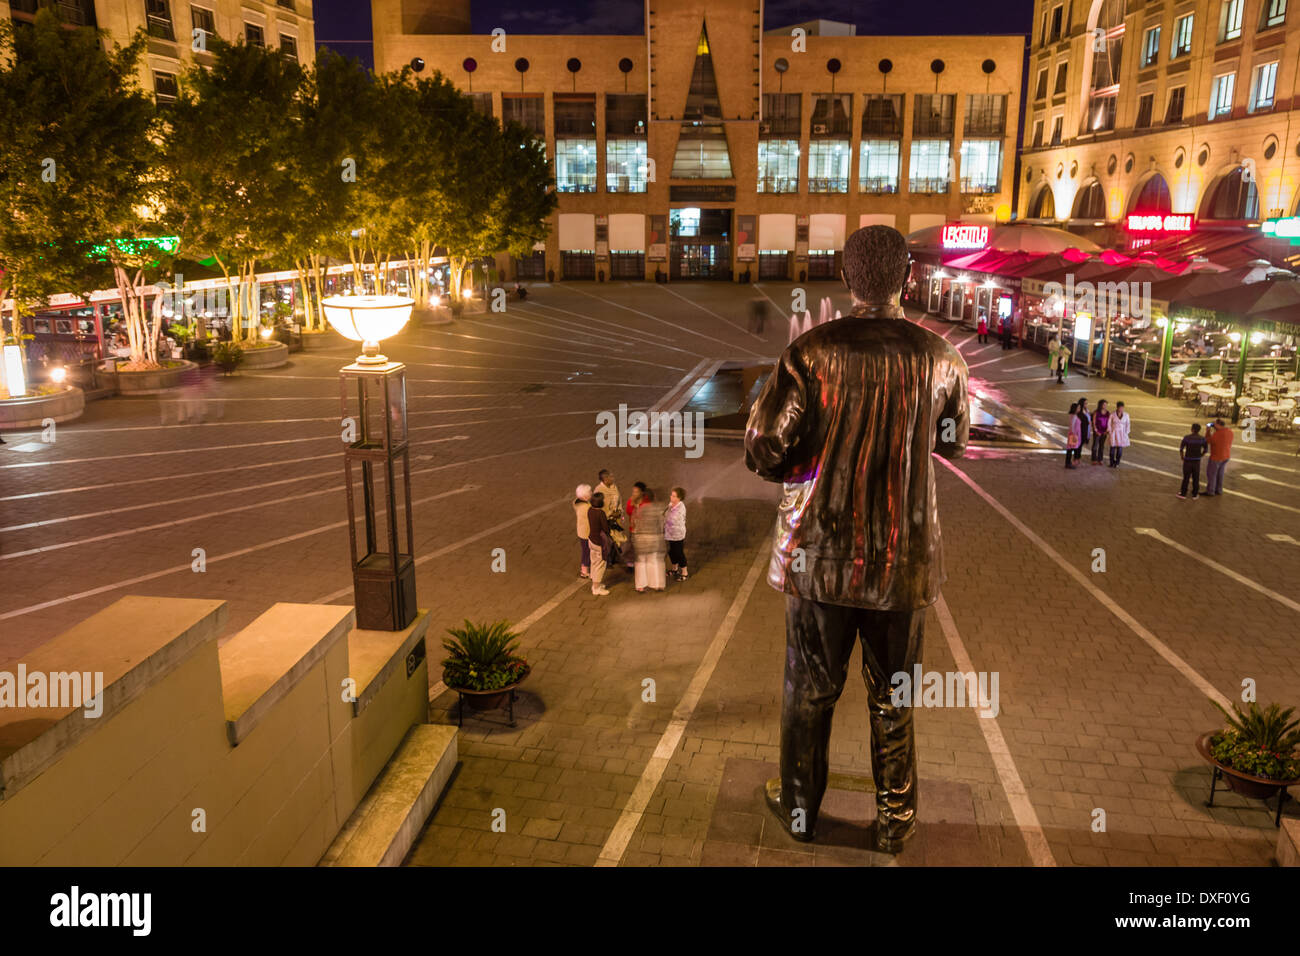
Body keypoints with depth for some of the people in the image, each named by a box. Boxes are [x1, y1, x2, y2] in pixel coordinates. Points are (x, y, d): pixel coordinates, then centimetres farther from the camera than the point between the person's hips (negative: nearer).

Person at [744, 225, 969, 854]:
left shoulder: (812, 351, -12)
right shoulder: (941, 358, -5)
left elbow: (762, 451, -14)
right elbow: (954, 445, 12)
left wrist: (809, 466, 5)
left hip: (818, 552, -1)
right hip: (903, 558, 1)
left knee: (810, 689, 16)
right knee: (893, 696, 17)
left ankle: (799, 807, 33)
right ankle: (894, 820, 32)